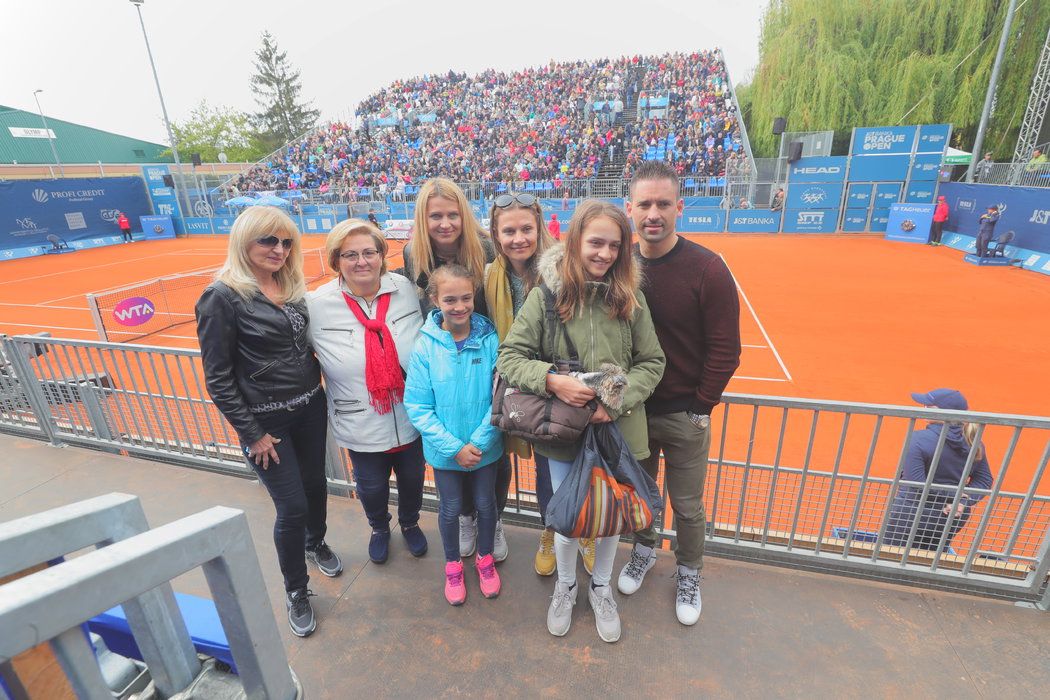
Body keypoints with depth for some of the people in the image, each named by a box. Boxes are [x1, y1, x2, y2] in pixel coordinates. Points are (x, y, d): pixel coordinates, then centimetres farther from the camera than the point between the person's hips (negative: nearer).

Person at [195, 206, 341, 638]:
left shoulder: (292, 287, 3)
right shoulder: (223, 297, -14)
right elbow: (218, 379, -13)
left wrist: (317, 389, 7)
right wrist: (251, 433, -11)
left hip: (310, 407, 6)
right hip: (267, 420, -5)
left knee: (316, 485, 20)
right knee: (292, 508, 3)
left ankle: (316, 544, 50)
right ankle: (296, 591, 28)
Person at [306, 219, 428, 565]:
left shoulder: (407, 290, -11)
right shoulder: (317, 304, -14)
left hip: (411, 418, 1)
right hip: (361, 426, -1)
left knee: (412, 478, 22)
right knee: (371, 486, 21)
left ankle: (410, 523, 56)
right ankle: (379, 529, 56)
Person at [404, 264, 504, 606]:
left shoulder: (490, 339, -15)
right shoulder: (426, 345, -15)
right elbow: (417, 406, -13)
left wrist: (479, 441, -18)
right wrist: (454, 447, -18)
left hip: (485, 446, 1)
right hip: (444, 449, 0)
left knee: (486, 504, 20)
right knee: (450, 509, 19)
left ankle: (485, 557, 48)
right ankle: (452, 564, 47)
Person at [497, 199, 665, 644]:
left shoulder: (630, 297, -6)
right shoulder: (547, 293, -11)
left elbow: (652, 362, -1)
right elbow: (510, 356, -9)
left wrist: (618, 399, -15)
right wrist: (551, 379, -25)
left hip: (617, 430, 2)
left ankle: (600, 587, 50)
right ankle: (565, 586, 49)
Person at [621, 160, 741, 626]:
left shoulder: (707, 269, -15)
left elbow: (725, 350, -12)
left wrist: (700, 406, -9)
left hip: (683, 415, -3)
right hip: (631, 408, 3)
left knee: (688, 507, 14)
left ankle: (688, 573, 41)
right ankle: (644, 549, 49)